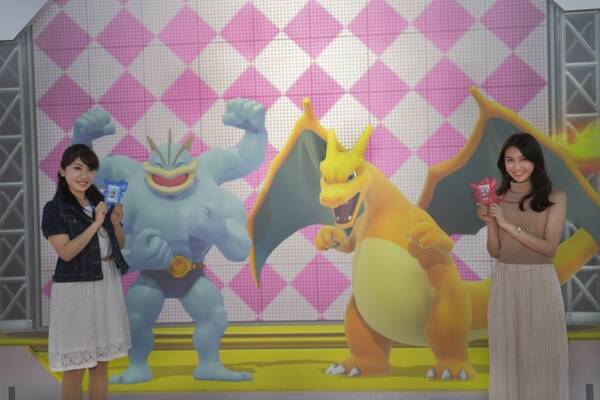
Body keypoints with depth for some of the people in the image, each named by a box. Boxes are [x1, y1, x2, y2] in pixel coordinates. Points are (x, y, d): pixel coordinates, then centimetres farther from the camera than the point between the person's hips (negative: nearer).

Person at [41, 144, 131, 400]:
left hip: (107, 285, 5)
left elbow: (119, 245, 12)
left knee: (101, 363, 12)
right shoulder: (54, 209, -7)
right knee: (75, 367, 2)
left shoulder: (100, 203, 8)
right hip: (75, 289, -5)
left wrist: (115, 222, -7)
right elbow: (66, 252, -17)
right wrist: (96, 223, -20)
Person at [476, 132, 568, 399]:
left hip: (539, 281, -2)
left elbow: (549, 248, -11)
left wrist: (508, 224, -17)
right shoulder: (497, 199, 2)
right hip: (504, 281, 2)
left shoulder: (555, 198, -3)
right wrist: (490, 222, -15)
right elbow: (494, 251, 3)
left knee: (541, 350, 6)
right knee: (506, 350, 10)